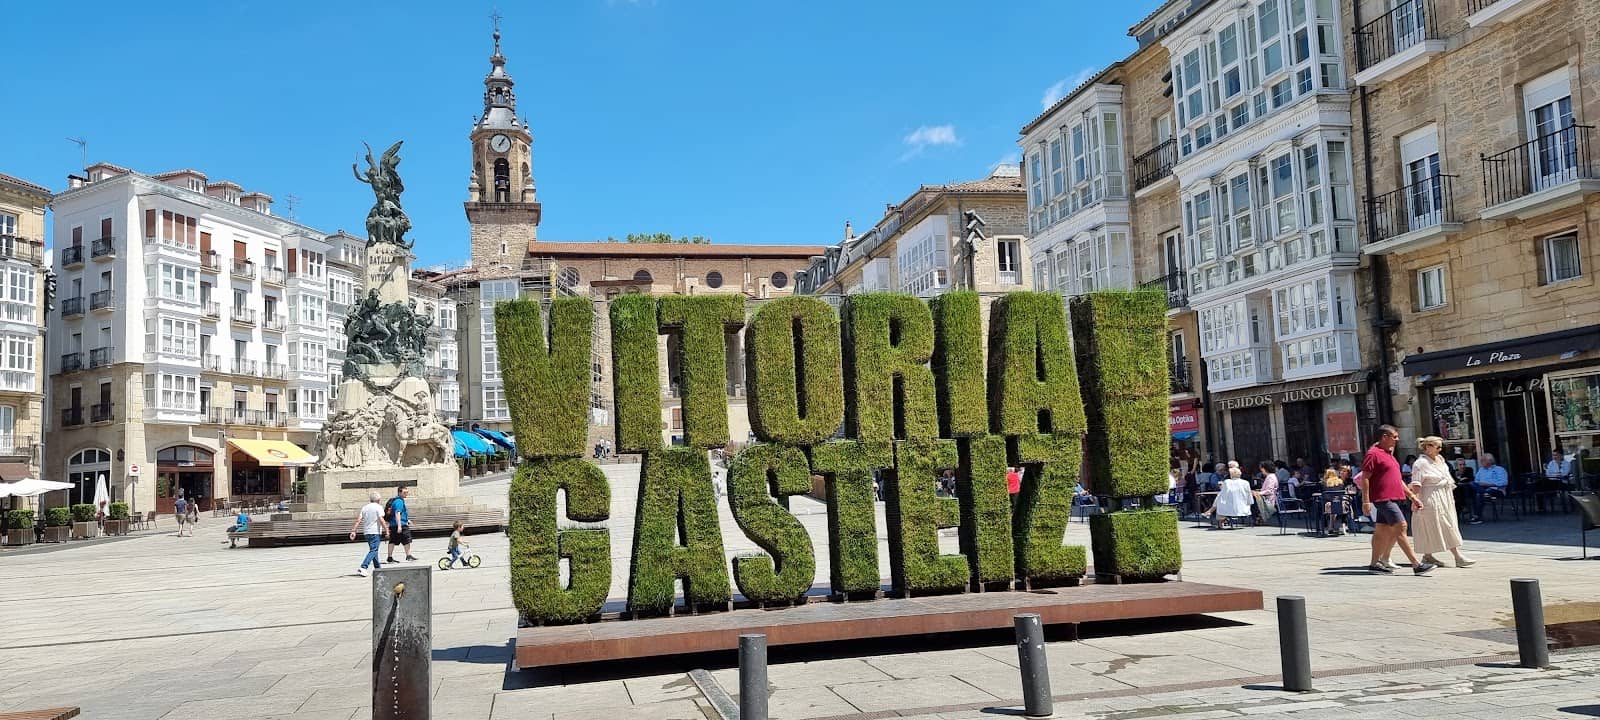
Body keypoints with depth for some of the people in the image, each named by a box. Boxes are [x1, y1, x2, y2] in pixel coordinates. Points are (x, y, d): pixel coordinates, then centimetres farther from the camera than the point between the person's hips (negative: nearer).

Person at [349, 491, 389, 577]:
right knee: (373, 550, -9)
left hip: (366, 532, 7)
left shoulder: (364, 507, 10)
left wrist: (353, 531, 2)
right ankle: (363, 568, -25)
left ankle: (377, 569, 27)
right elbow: (381, 520, -16)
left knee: (373, 550, 19)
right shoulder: (378, 507, -7)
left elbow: (358, 520, 3)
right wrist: (386, 530, -13)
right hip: (375, 532, -7)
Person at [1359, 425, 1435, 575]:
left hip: (1393, 498, 10)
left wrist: (1412, 497, 22)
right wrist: (1366, 500, -19)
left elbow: (1397, 479, 26)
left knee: (1382, 531, 10)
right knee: (1400, 527, -12)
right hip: (1384, 498, -10)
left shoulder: (1388, 454, 21)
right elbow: (1364, 478, -14)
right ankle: (1417, 565, -14)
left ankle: (1375, 563, 14)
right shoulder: (1373, 453, -9)